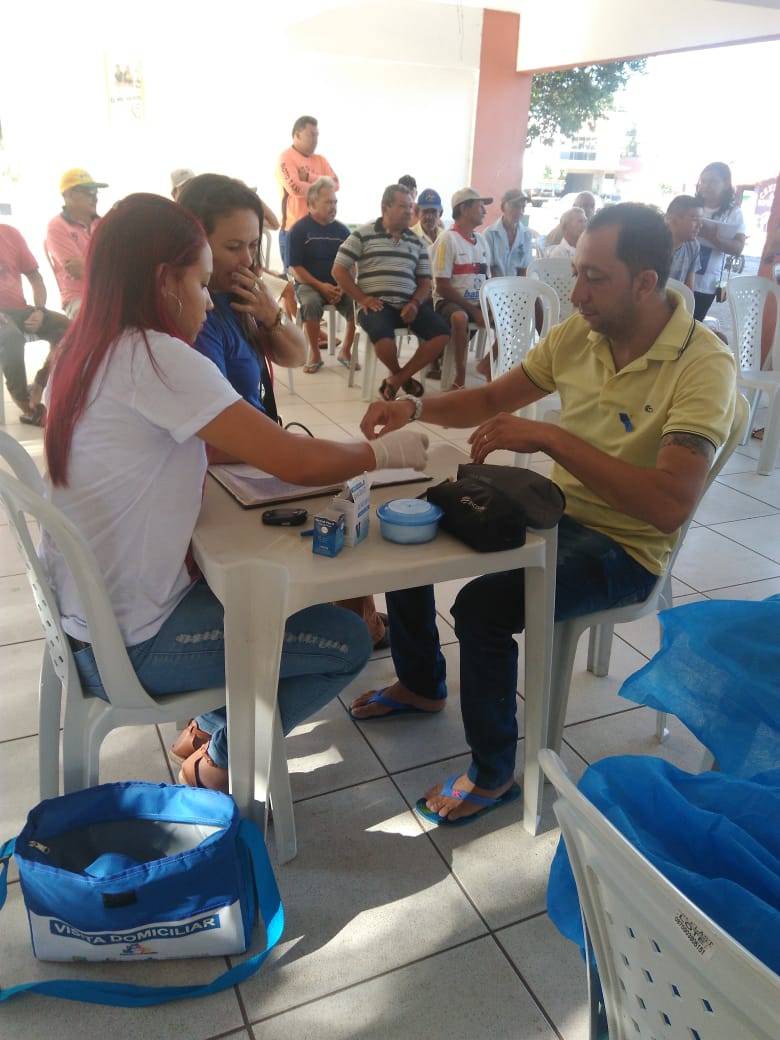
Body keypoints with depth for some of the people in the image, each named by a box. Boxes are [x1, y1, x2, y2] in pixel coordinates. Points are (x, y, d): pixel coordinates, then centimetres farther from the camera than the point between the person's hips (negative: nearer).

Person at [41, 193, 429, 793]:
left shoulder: (87, 351, 4)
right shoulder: (156, 358, -24)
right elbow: (299, 464, -25)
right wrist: (390, 453, -7)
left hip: (83, 614, 9)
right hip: (127, 647, -9)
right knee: (347, 642, -2)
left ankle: (209, 727, 31)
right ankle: (218, 764, 16)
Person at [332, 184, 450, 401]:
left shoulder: (417, 242, 16)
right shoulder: (363, 235, 5)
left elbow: (425, 282, 16)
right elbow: (339, 270, 2)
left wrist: (415, 303, -6)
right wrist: (362, 299, -8)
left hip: (408, 305, 4)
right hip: (376, 304, -4)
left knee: (442, 333, -20)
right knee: (384, 337, -37)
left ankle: (396, 379, -8)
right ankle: (404, 377, -2)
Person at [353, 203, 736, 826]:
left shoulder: (704, 366, -23)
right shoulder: (578, 333, -2)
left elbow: (670, 505, -34)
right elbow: (494, 399, 9)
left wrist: (552, 438, -36)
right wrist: (414, 410, -9)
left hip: (626, 547, -7)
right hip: (554, 507, 7)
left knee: (483, 605, -29)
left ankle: (494, 775, -2)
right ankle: (421, 684, 26)